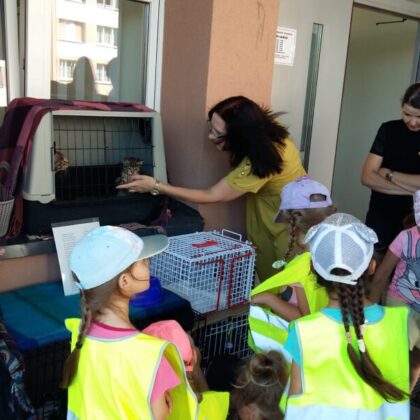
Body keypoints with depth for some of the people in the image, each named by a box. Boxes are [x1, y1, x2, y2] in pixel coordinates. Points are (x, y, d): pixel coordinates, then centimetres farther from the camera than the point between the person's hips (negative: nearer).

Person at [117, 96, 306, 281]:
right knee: (268, 276, 16)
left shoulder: (257, 163, -35)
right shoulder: (266, 133, -13)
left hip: (289, 227, -8)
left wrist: (156, 186, -25)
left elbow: (211, 196, -27)